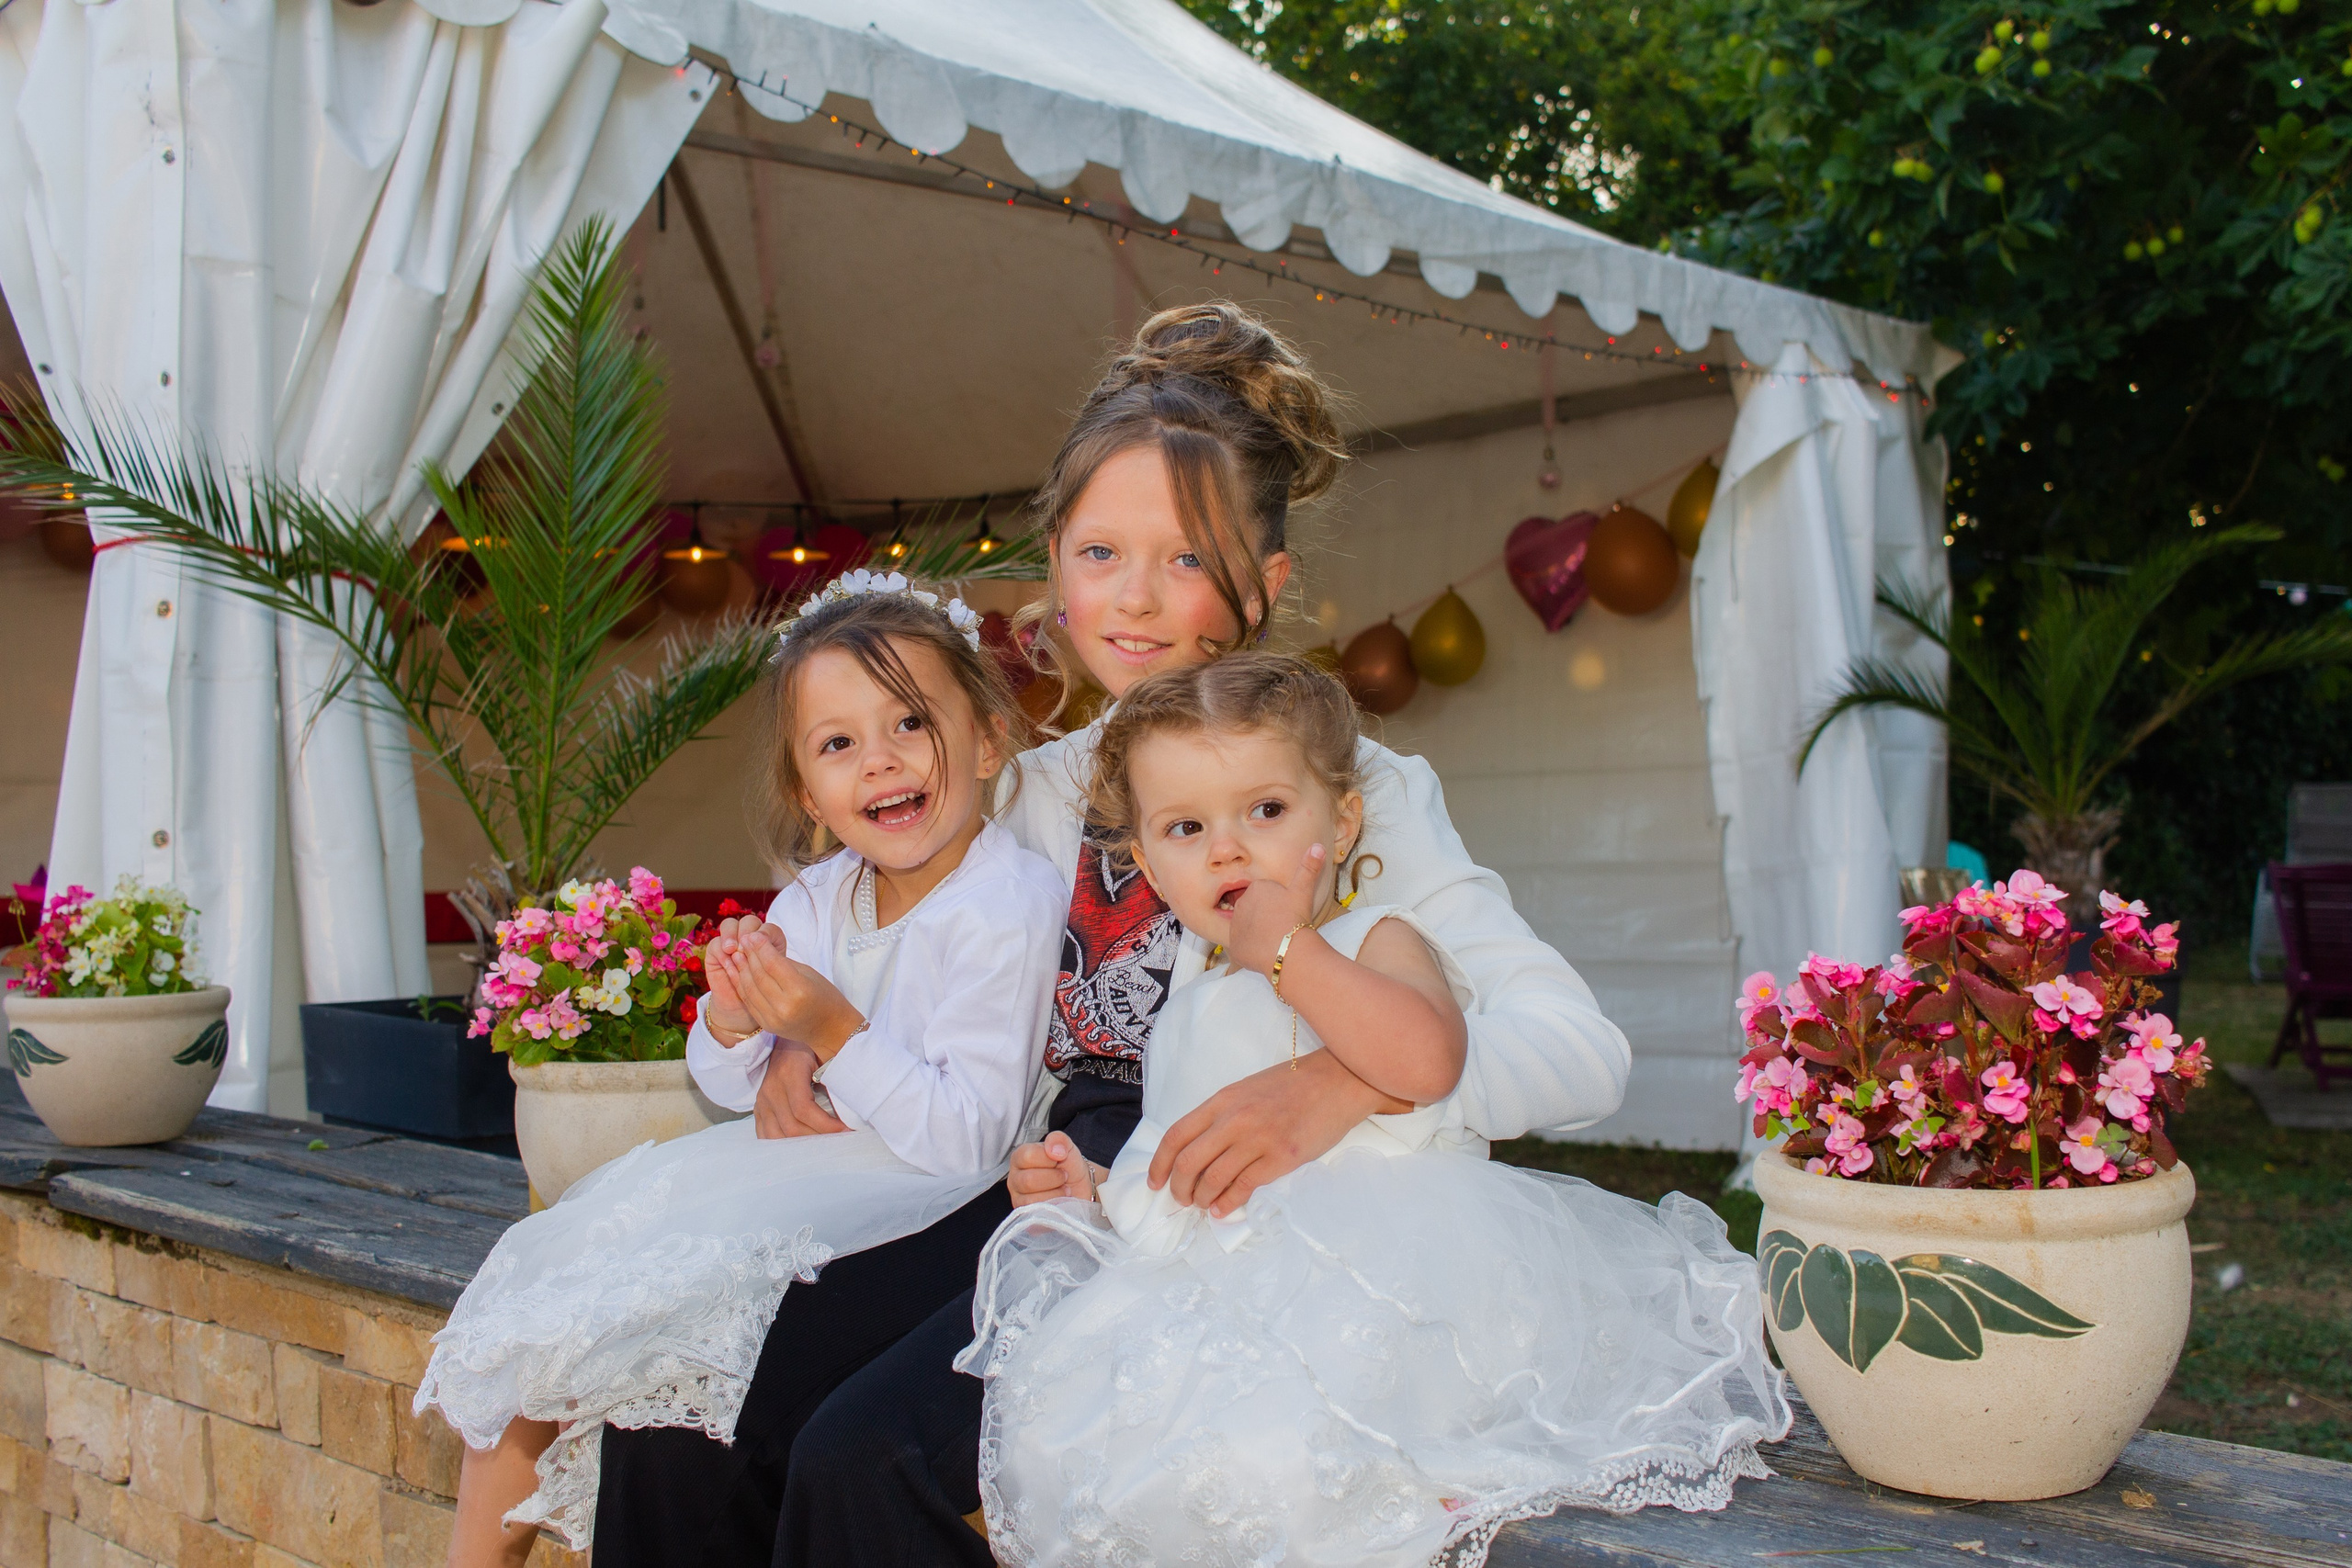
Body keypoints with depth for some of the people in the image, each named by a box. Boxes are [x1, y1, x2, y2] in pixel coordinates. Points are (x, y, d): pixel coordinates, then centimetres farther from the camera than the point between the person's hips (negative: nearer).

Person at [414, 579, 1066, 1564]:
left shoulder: (1005, 910, -20)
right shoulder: (816, 898, 3)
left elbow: (968, 1140, -23)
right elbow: (733, 1086, 10)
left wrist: (835, 1034, -26)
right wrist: (738, 1027, -12)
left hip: (913, 1197, -8)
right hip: (799, 1161, 8)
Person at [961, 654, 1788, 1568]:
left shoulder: (1378, 942, 4)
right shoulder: (1189, 1019, 26)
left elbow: (1424, 1062, -20)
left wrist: (1287, 952, -14)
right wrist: (1096, 1193, 14)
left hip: (1378, 1269, -7)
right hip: (1233, 1301, 7)